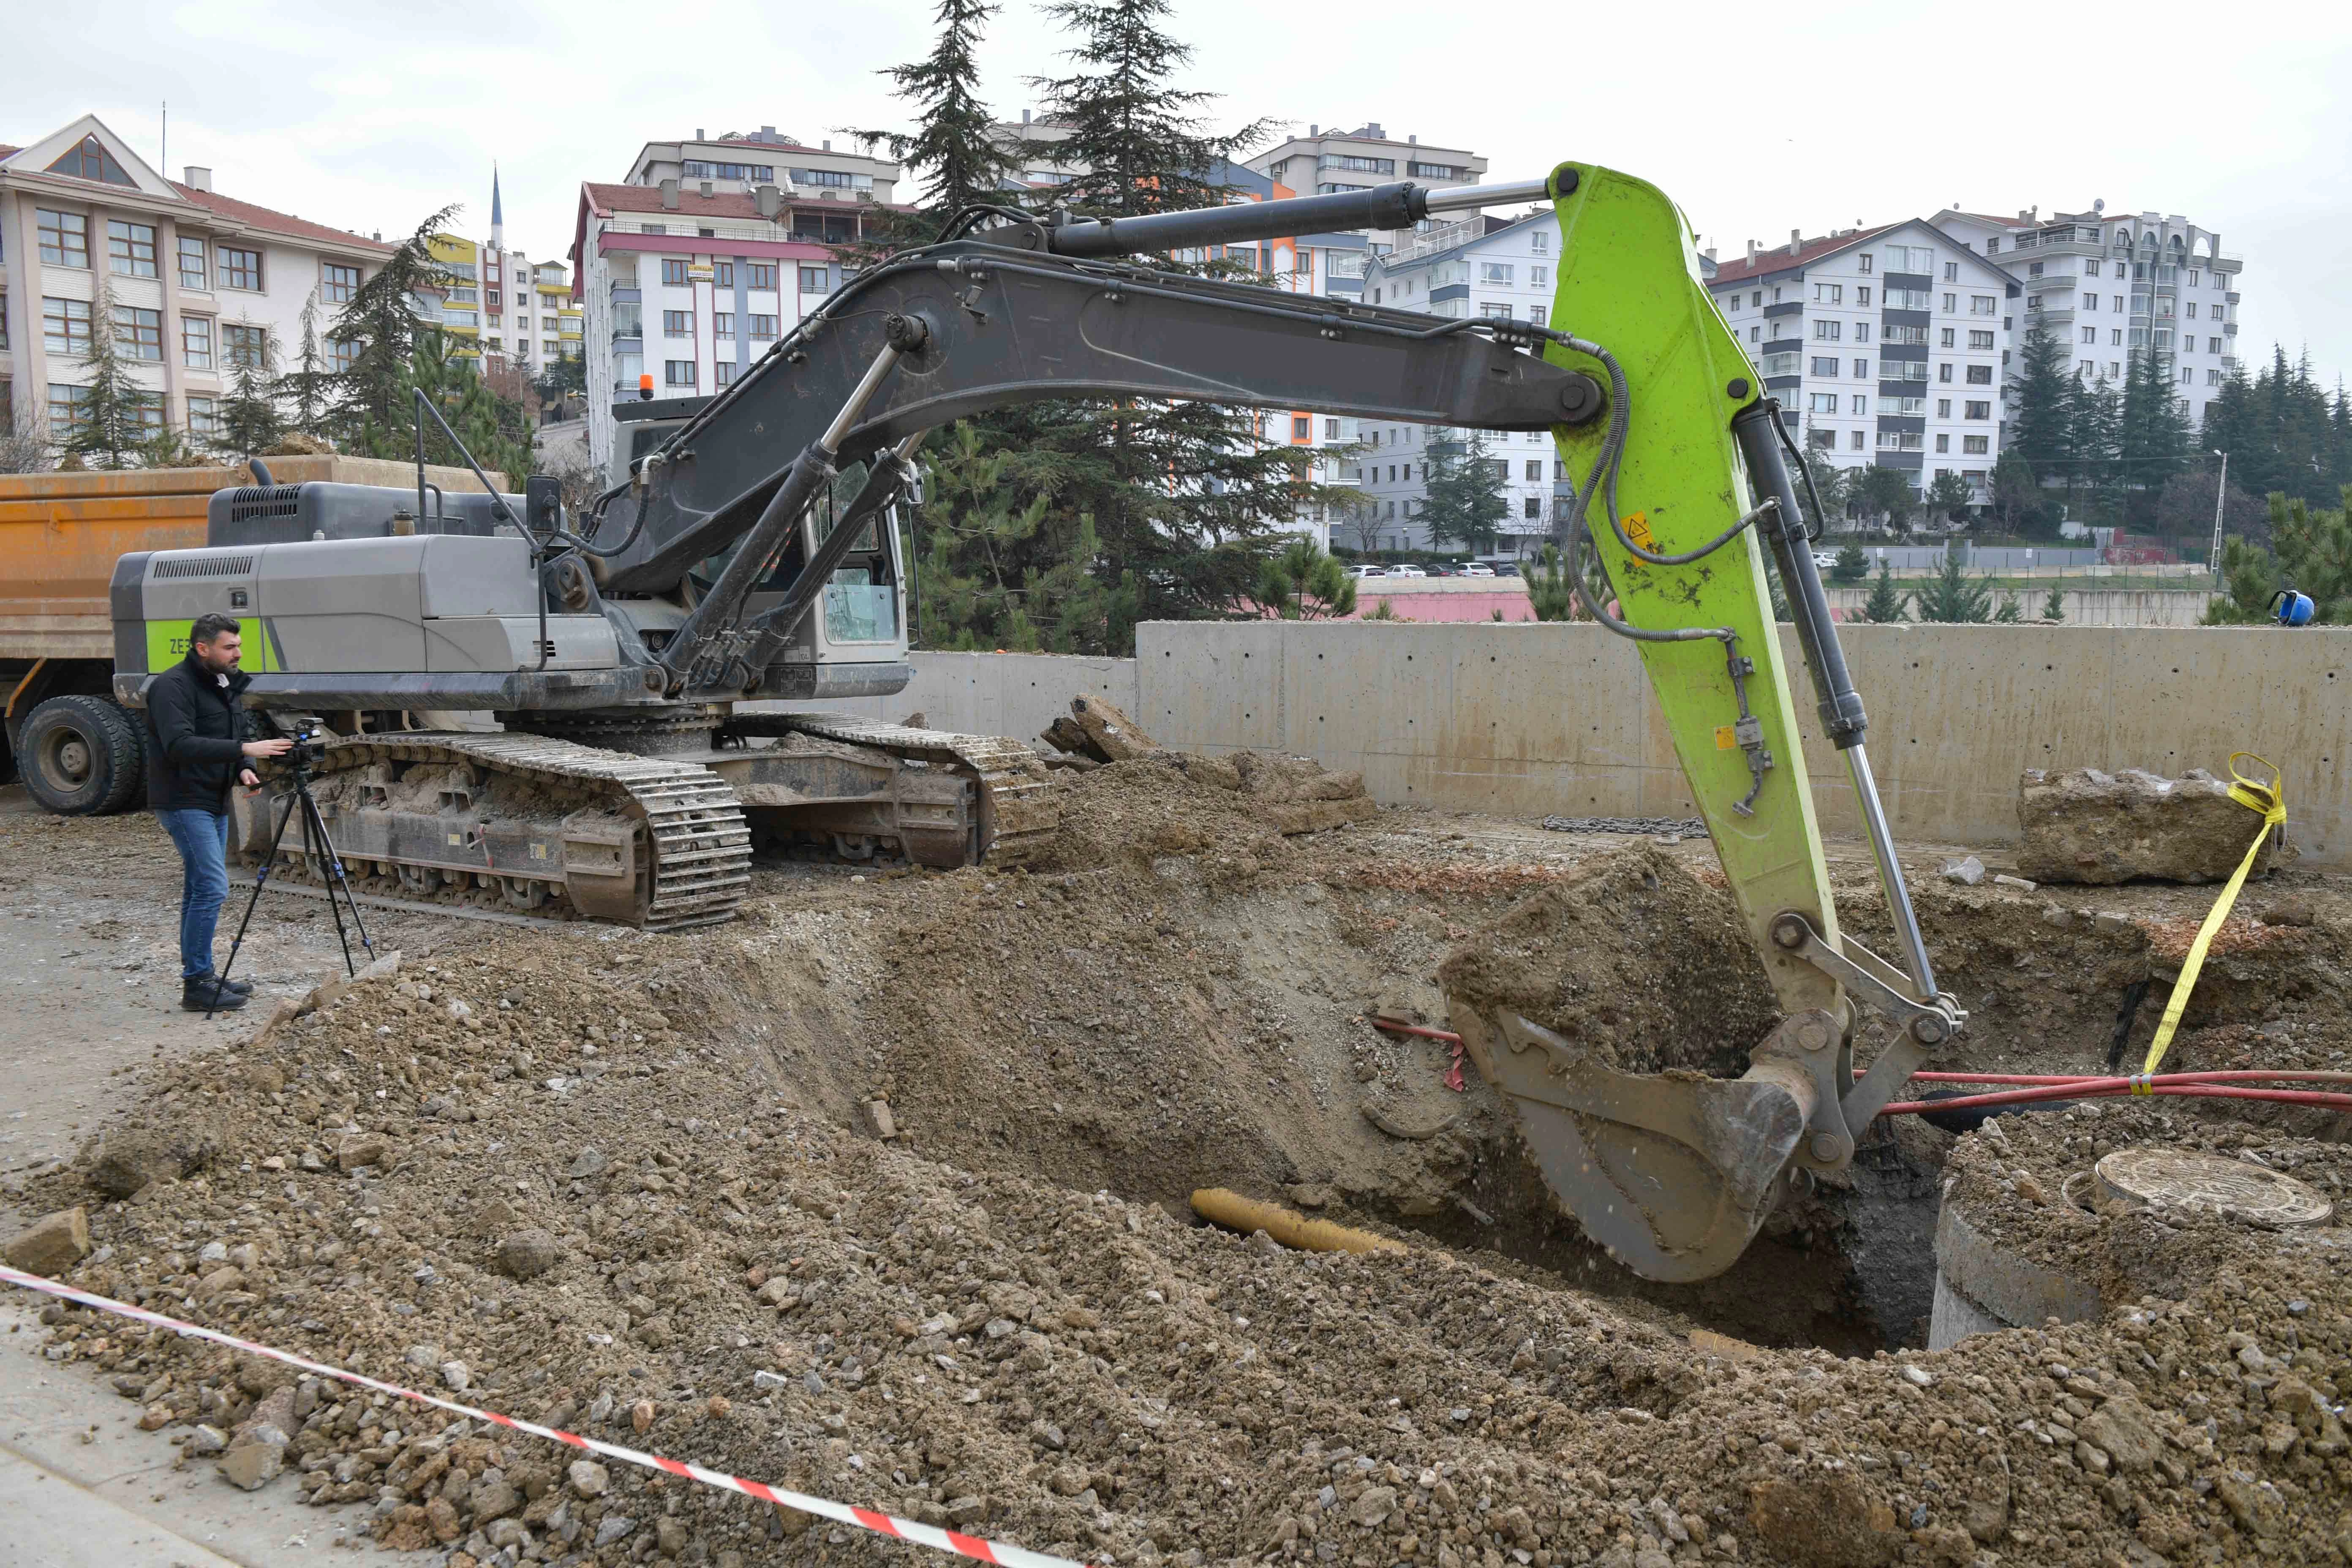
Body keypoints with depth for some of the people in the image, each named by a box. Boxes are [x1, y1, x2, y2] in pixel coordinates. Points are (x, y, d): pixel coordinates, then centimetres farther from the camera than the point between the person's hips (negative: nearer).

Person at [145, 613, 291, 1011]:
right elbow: (179, 745, -26)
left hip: (214, 802, 9)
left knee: (201, 888, 13)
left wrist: (243, 769, -1)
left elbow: (233, 737, 20)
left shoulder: (225, 684, 13)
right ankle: (197, 985, -7)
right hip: (184, 802, -9)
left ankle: (202, 975, 21)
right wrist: (244, 750, -31)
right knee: (212, 887, -13)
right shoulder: (172, 686, -14)